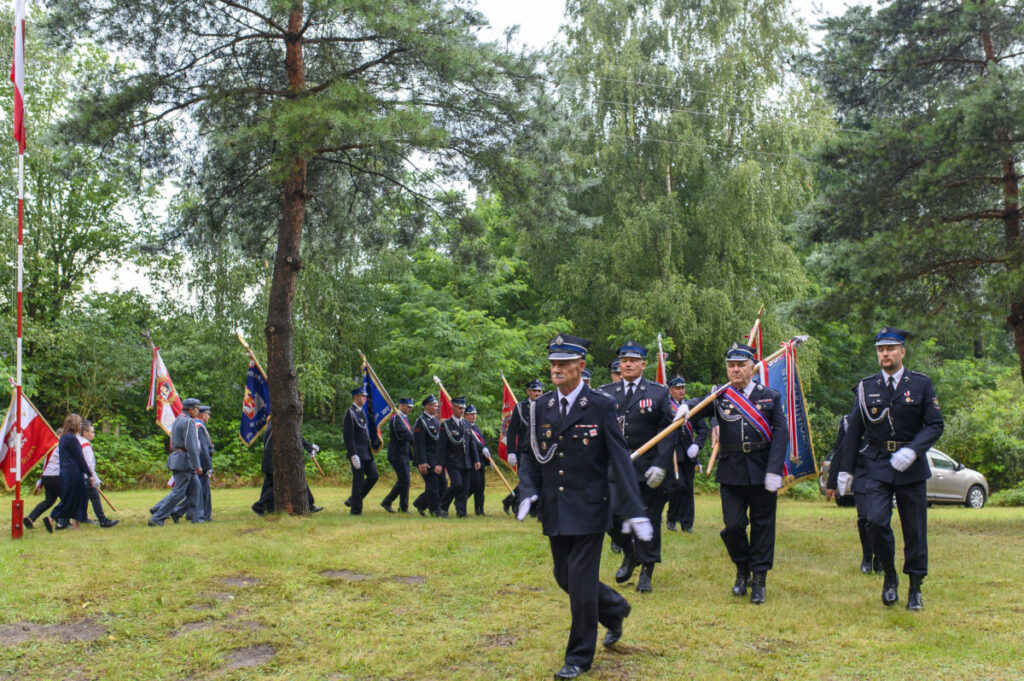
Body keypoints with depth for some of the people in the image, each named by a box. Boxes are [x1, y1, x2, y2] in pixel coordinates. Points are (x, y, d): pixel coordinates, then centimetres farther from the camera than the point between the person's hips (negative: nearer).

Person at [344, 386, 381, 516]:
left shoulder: (362, 412, 16)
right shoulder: (350, 413, -12)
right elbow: (349, 437, -17)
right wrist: (353, 455, -20)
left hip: (367, 452, 9)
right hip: (357, 452, -9)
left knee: (373, 476, 8)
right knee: (358, 481, -4)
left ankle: (352, 500, 18)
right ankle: (356, 509, 5)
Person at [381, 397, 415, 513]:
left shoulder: (405, 418, 16)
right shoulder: (396, 418, -16)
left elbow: (410, 433, 17)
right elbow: (406, 434, -25)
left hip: (404, 455, 10)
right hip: (397, 455, -10)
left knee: (405, 480, 9)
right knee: (403, 480, -9)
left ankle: (403, 507, 14)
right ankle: (387, 502, 0)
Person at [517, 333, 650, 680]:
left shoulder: (601, 405, -9)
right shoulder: (541, 407, 4)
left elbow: (620, 459, -10)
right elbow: (529, 454, 12)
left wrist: (634, 510, -15)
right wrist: (528, 491, -5)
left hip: (588, 509, -5)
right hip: (554, 510, 5)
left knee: (581, 580, -3)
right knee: (564, 576, 15)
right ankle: (614, 609, 43)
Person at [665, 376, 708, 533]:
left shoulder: (692, 405, 10)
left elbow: (703, 428, 10)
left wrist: (697, 445, -4)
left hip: (688, 454, 4)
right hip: (671, 453, -4)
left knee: (688, 488, 6)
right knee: (678, 485, -13)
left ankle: (686, 524, 14)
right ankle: (671, 518, 8)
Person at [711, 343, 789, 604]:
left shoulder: (770, 396, 2)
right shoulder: (719, 396, 4)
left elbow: (781, 434, -3)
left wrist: (774, 470, -13)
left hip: (762, 472, 0)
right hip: (731, 473, 0)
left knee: (762, 526, 5)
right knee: (732, 526, -3)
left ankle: (759, 581, 17)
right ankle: (742, 569, 24)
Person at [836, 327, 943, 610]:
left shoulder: (921, 384, 2)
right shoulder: (866, 387, 6)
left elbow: (935, 425, -2)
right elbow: (853, 430, 9)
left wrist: (912, 451, -19)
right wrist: (846, 469, 6)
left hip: (911, 467, 0)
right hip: (877, 467, 1)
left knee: (915, 529, 4)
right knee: (875, 521, -15)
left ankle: (915, 588, 19)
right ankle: (889, 574, 9)